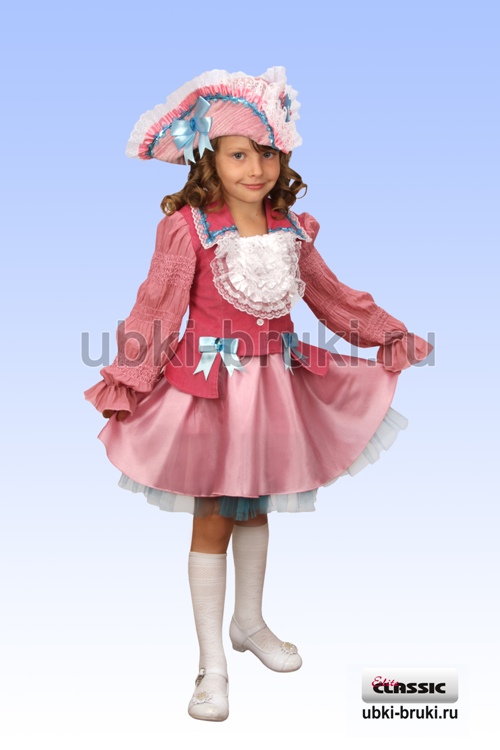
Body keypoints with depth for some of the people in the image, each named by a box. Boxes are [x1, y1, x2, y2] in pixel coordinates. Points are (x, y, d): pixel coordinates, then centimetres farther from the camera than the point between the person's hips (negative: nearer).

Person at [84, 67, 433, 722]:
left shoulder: (291, 228, 3)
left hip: (275, 379, 5)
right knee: (212, 516, 5)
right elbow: (156, 310, -10)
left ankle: (249, 623, 41)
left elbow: (330, 294, 14)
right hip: (210, 383, -5)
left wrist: (392, 335, 18)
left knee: (255, 507, 19)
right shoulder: (187, 226, -12)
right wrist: (125, 382, -11)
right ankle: (212, 661, 20)